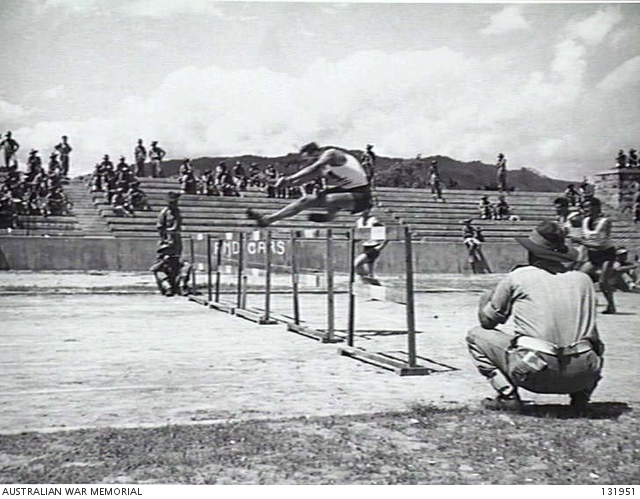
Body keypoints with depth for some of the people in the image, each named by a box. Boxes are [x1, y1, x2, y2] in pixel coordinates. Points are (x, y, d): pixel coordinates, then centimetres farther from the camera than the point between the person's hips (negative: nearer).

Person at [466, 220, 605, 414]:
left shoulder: (517, 276, 6)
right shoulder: (583, 279, 16)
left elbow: (488, 320, 17)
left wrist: (486, 297, 38)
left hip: (535, 374, -4)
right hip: (582, 375, 4)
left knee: (476, 335, 17)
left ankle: (507, 395, 1)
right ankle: (581, 394, 14)